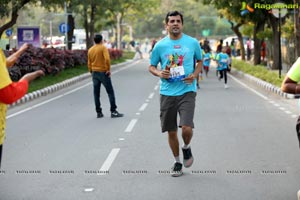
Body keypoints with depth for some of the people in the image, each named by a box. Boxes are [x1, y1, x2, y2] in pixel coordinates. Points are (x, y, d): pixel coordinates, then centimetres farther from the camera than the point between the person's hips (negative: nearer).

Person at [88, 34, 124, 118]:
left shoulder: (90, 50, 8)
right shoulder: (103, 48, -8)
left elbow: (89, 63, 11)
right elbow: (107, 59, -22)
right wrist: (108, 69, -14)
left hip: (94, 73, 5)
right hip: (103, 72, -5)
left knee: (96, 93, 9)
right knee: (110, 92, 1)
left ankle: (99, 112, 9)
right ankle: (113, 111, -1)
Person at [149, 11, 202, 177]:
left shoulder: (193, 43, 1)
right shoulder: (160, 45, 2)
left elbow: (200, 61, 16)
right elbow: (151, 66, 12)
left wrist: (194, 75, -3)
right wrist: (159, 73, -10)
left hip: (187, 91, -1)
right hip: (167, 93, 2)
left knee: (186, 128, -16)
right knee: (171, 132, 8)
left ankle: (186, 147, 18)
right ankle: (177, 162, 28)